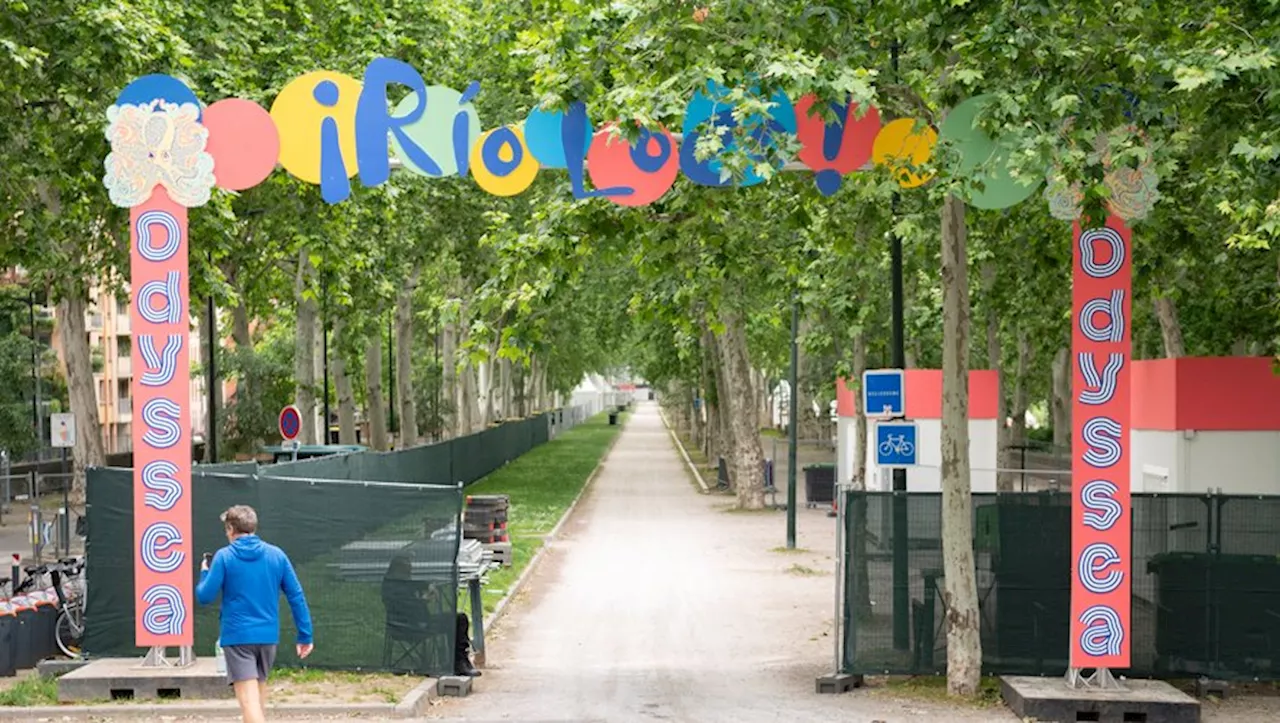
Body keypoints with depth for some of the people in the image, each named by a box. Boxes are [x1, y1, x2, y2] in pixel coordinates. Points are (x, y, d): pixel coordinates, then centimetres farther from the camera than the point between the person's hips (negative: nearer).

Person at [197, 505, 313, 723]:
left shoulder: (224, 557, -5)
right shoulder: (277, 555, 5)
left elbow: (205, 597, -5)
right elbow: (296, 597, 3)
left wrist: (204, 573, 15)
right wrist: (305, 635, 6)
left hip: (237, 636, -4)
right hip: (268, 635, 4)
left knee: (249, 699, -11)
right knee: (259, 689, 24)